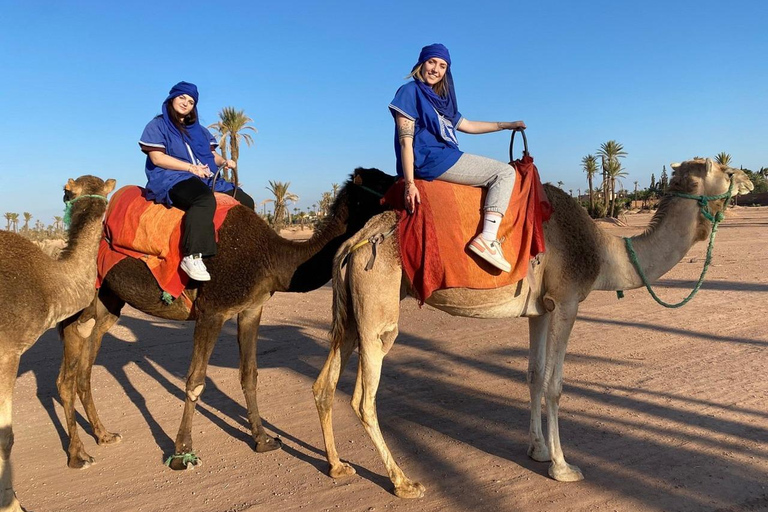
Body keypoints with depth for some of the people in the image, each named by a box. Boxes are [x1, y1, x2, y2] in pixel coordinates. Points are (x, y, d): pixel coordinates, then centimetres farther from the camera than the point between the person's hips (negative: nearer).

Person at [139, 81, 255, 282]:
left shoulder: (198, 129, 26)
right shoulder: (157, 125, 7)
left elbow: (212, 154, 23)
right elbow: (157, 158, -6)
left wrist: (224, 161, -2)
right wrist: (191, 168, -14)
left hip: (205, 179, 8)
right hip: (170, 179, -8)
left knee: (245, 201, -2)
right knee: (205, 200, -41)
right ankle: (192, 256, -47)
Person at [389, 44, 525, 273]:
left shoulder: (440, 98, 23)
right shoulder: (410, 92, -3)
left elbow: (466, 125, 32)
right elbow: (406, 140, -12)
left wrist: (507, 125, 34)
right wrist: (409, 184, -21)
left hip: (443, 158, 10)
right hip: (430, 159, -10)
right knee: (505, 172, -9)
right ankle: (487, 239, -22)